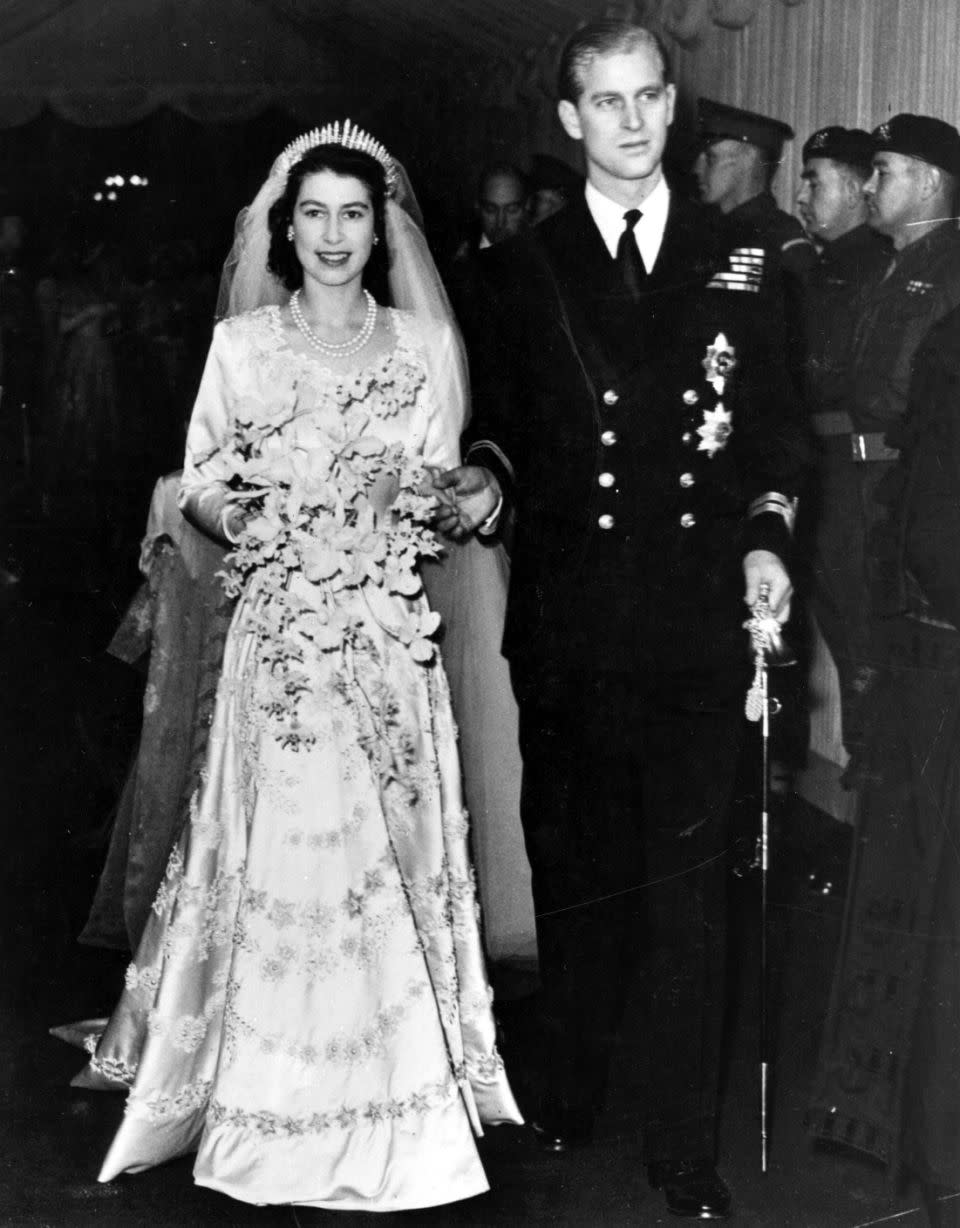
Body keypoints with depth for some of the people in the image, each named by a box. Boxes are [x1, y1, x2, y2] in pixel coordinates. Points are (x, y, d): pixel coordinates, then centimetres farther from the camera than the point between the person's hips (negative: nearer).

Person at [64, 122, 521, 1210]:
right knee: (282, 852, -4)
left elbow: (443, 492, 13)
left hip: (388, 639, 2)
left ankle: (390, 1102, 17)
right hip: (278, 635, -1)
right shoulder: (241, 342, 4)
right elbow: (200, 489, 5)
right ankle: (277, 1109, 10)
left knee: (385, 854, 3)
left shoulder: (421, 344, 8)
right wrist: (249, 526, -15)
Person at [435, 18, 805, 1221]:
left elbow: (775, 426, 9)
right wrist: (486, 480, -11)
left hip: (697, 619, 0)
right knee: (573, 865, 12)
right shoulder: (521, 269, 5)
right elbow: (499, 423, 10)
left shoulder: (736, 263, 6)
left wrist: (765, 537, -5)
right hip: (567, 624, 0)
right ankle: (568, 1097, 30)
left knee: (688, 882, 3)